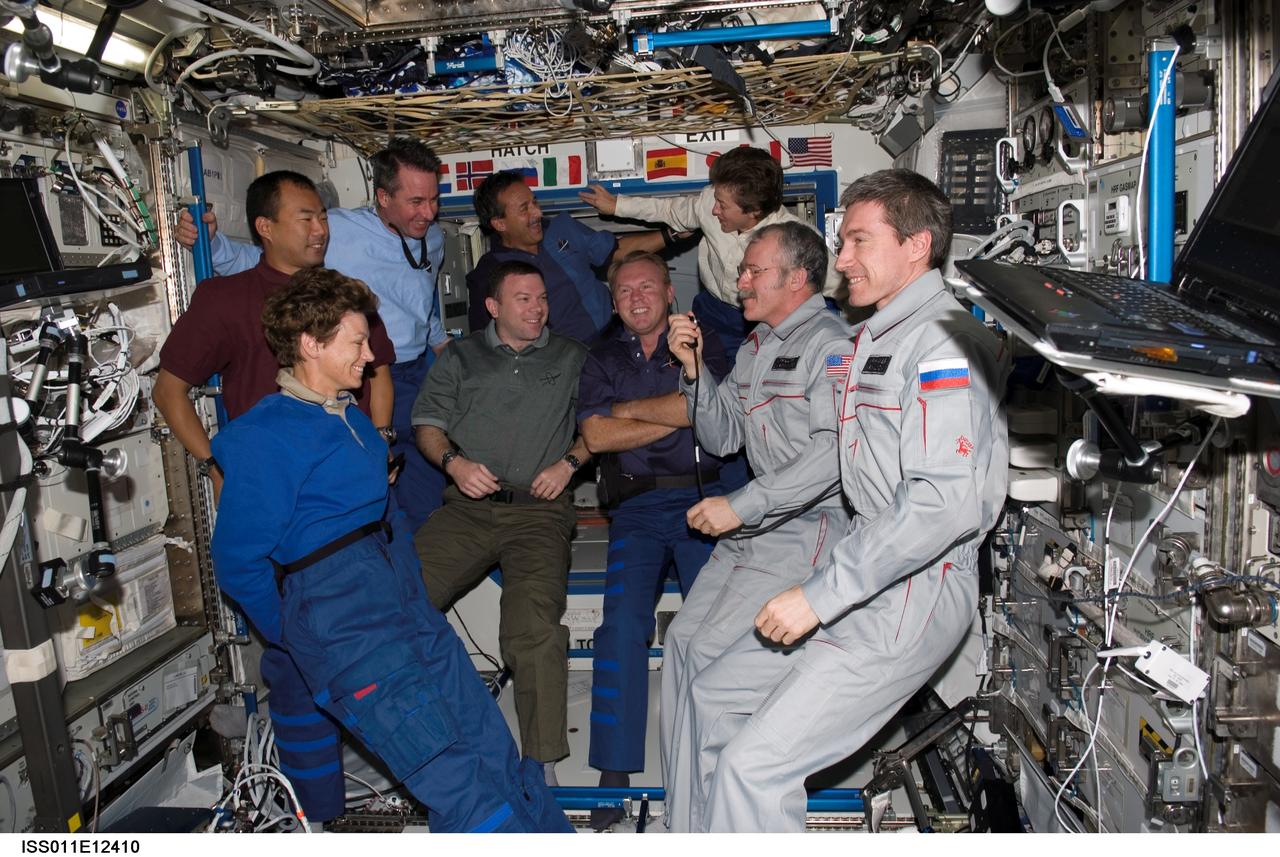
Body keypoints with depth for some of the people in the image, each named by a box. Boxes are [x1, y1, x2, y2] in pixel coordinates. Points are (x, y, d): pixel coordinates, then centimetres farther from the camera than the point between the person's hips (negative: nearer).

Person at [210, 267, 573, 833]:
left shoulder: (351, 419, 18)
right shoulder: (263, 439, -8)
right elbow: (238, 563, -8)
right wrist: (299, 635, 3)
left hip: (409, 607, 8)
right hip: (343, 627, -8)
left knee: (493, 751, 4)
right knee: (456, 779, -11)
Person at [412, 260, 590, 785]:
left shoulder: (571, 358, 17)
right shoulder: (460, 358, 19)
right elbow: (427, 422, 16)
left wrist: (568, 462, -2)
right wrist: (454, 462, -3)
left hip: (539, 511, -2)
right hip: (467, 508, 2)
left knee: (533, 627, -25)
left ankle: (541, 766, -16)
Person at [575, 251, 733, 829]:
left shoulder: (702, 345, 16)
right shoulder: (602, 361, 18)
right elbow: (596, 436, 2)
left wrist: (625, 411, -3)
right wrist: (678, 415, -1)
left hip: (702, 499, -1)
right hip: (637, 507, 1)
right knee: (622, 626, -16)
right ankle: (614, 774, -10)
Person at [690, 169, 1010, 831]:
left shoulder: (942, 341, -15)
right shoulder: (876, 337, 17)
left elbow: (944, 504, -25)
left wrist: (820, 595, -23)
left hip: (914, 592, -10)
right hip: (865, 577, 10)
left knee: (753, 763, -14)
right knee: (715, 694, 15)